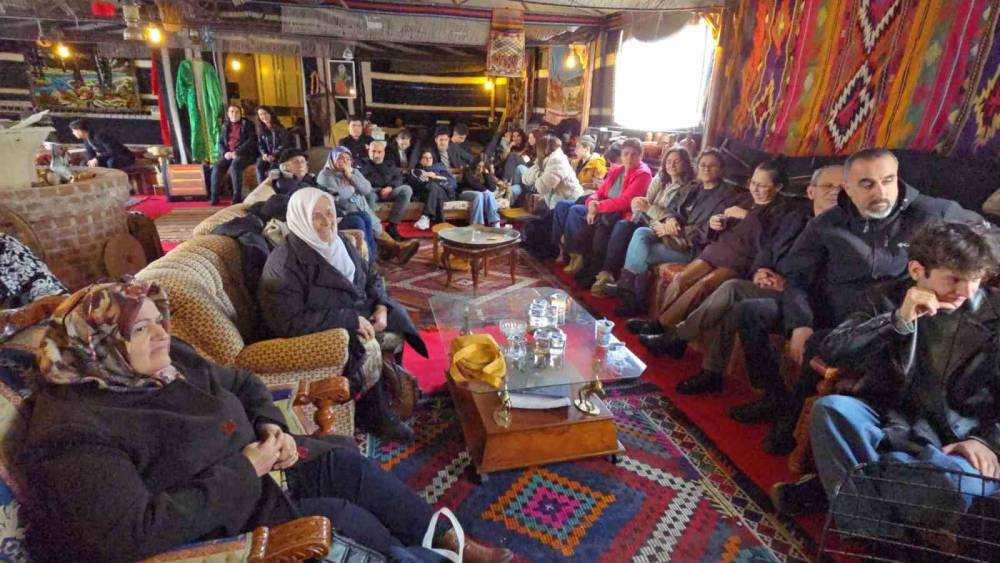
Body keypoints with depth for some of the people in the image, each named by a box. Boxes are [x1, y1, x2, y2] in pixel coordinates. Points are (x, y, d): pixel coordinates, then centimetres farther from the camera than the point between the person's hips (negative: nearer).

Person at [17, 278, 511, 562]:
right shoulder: (74, 434, -24)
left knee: (346, 462, -7)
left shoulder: (168, 359, -1)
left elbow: (242, 384, 13)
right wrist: (242, 470, -27)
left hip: (255, 462, 7)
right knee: (343, 515, -15)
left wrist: (271, 425, -8)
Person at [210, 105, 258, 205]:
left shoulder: (247, 125, 3)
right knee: (217, 167, -22)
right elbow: (220, 142, 16)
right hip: (228, 154, 5)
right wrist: (225, 153, -7)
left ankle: (237, 197, -31)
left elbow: (251, 141, -9)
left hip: (244, 153, -5)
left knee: (234, 166, -35)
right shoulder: (225, 127, 18)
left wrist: (236, 153, -17)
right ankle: (214, 197, -19)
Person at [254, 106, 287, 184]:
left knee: (272, 168, -33)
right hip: (267, 155, 3)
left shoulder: (279, 128, -2)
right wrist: (264, 154, -10)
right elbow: (260, 145, 12)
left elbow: (284, 144, -8)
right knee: (259, 166, -27)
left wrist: (274, 155, -18)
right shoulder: (260, 130, 10)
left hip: (279, 155, -3)